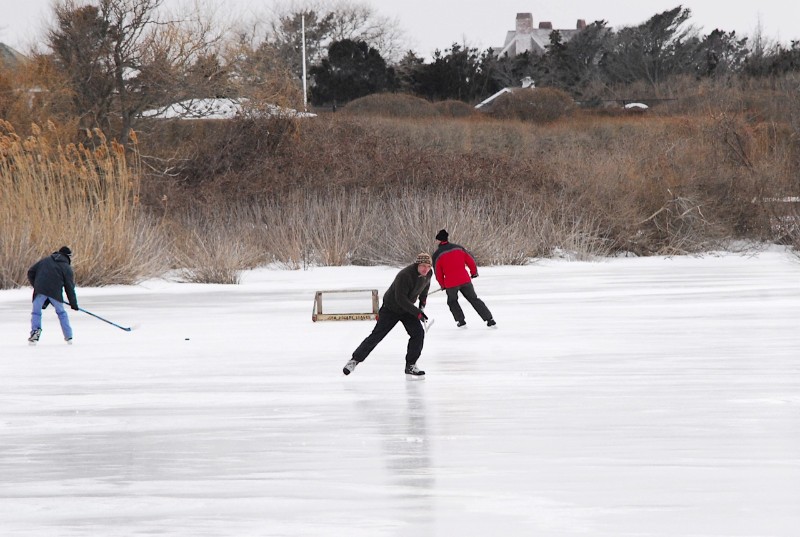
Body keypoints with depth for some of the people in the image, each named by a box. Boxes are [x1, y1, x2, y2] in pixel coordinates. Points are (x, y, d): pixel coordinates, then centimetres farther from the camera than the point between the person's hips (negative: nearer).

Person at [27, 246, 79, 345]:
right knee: (61, 312, 17)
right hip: (55, 292, -1)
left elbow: (31, 272, 16)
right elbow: (69, 287, 10)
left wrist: (36, 285, 25)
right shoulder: (67, 268, 12)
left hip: (40, 290, 1)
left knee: (36, 312, 9)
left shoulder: (45, 260, 20)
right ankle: (68, 337, 18)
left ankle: (35, 329, -16)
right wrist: (73, 303, 16)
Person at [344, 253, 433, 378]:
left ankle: (411, 366, 0)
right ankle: (355, 360, 6)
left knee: (418, 333, -10)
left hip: (407, 308, 6)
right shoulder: (404, 275, -33)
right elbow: (400, 299, -34)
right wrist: (417, 313, -33)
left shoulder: (427, 273, -8)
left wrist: (423, 299, 13)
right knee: (377, 335, -7)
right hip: (390, 309, -6)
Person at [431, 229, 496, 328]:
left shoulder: (437, 254, -3)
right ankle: (489, 319, 10)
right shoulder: (458, 247, 4)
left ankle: (461, 321, 15)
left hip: (451, 283, -3)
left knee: (452, 301, 24)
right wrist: (474, 272, 27)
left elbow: (438, 272, 2)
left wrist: (443, 285, 18)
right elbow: (470, 260, 9)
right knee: (474, 299, 14)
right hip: (465, 279, 3)